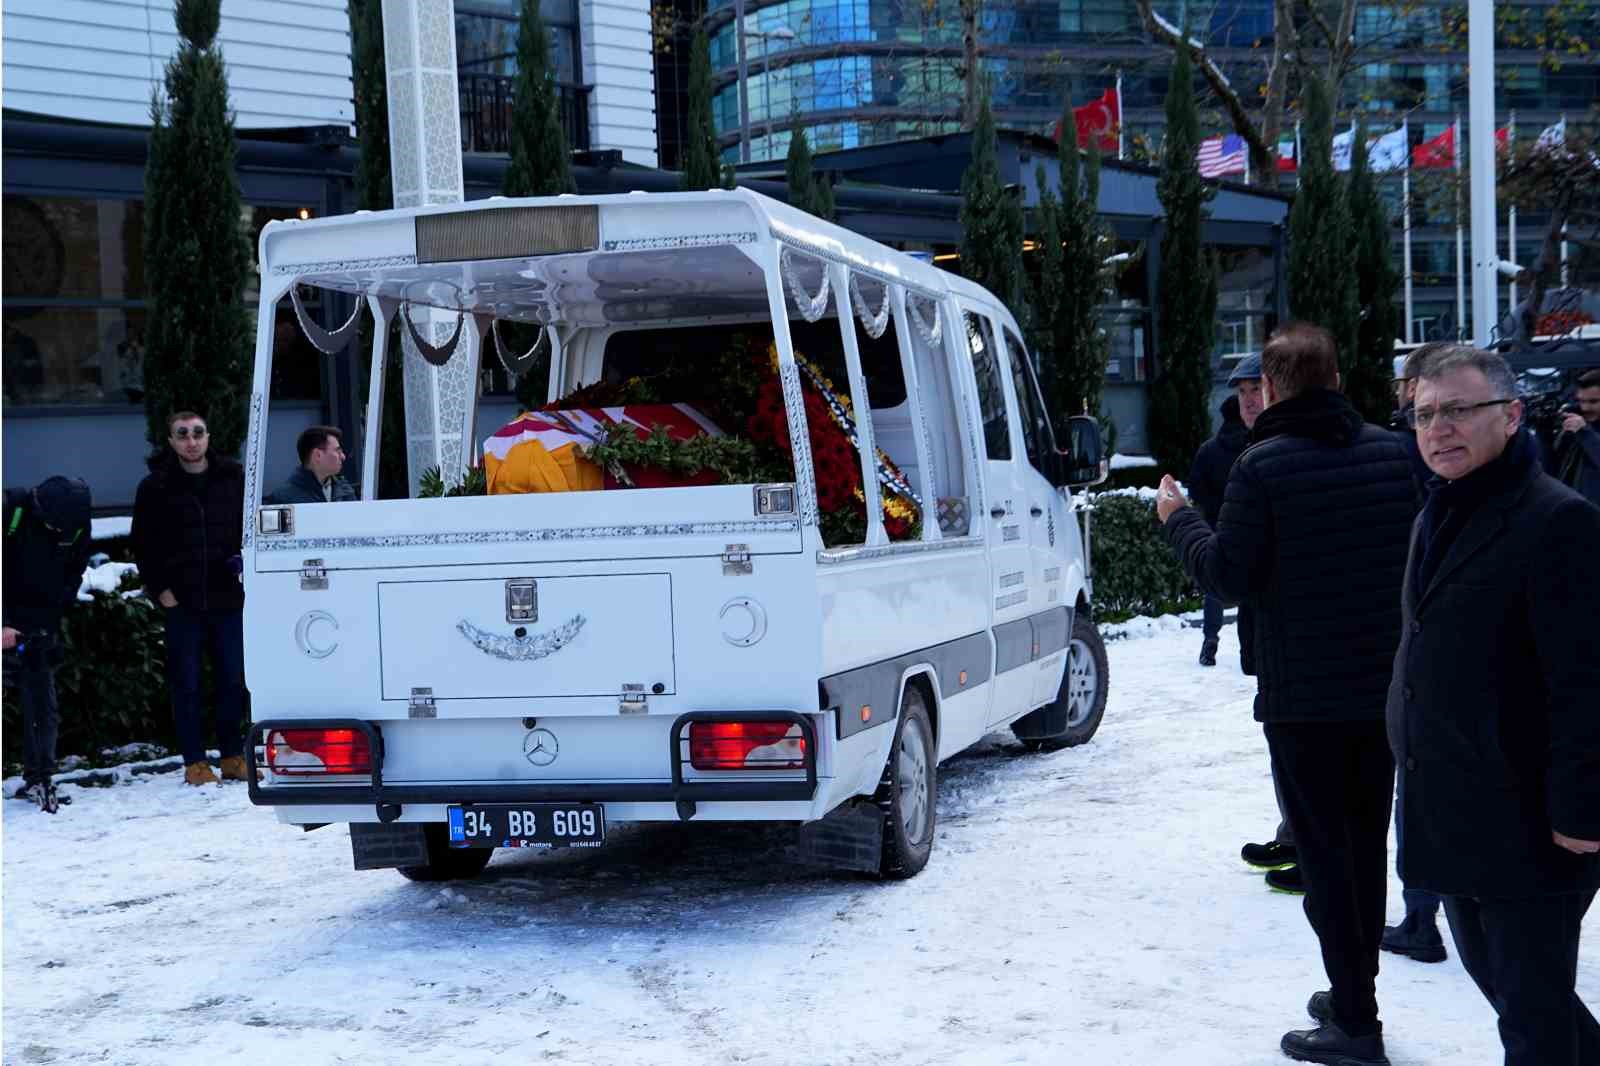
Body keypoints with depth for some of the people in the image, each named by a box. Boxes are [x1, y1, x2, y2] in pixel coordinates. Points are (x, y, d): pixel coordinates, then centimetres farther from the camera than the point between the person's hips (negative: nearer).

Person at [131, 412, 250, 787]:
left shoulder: (234, 478, 5)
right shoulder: (155, 488, 0)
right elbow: (143, 544, 4)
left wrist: (244, 558, -1)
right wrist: (159, 588, -3)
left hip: (228, 598, 2)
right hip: (182, 601, -2)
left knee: (232, 681, 7)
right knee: (186, 684, 2)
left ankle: (233, 757, 17)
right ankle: (194, 763, 9)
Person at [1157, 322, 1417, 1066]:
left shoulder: (1264, 464, -15)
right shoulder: (1392, 451, 3)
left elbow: (1227, 575, -14)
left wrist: (1177, 520, 3)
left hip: (1303, 697, -6)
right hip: (1384, 688, 6)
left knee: (1324, 851, 1)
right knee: (1366, 844, 18)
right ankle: (1354, 995, 29)